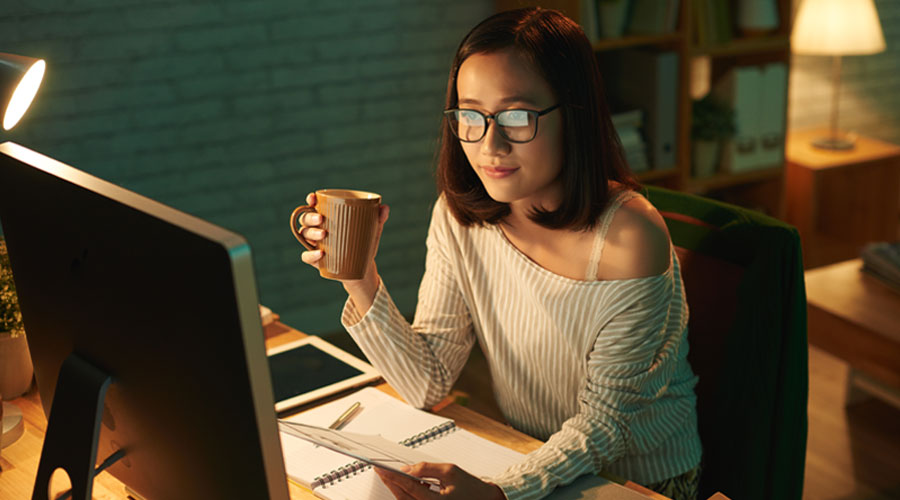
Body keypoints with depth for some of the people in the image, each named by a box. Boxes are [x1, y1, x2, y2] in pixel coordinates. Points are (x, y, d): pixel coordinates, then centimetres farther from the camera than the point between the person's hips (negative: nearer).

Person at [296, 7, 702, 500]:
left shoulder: (629, 240, -23)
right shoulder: (459, 216, -7)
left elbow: (602, 425, -17)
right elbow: (427, 385, -6)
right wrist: (362, 284, -20)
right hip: (524, 459, 5)